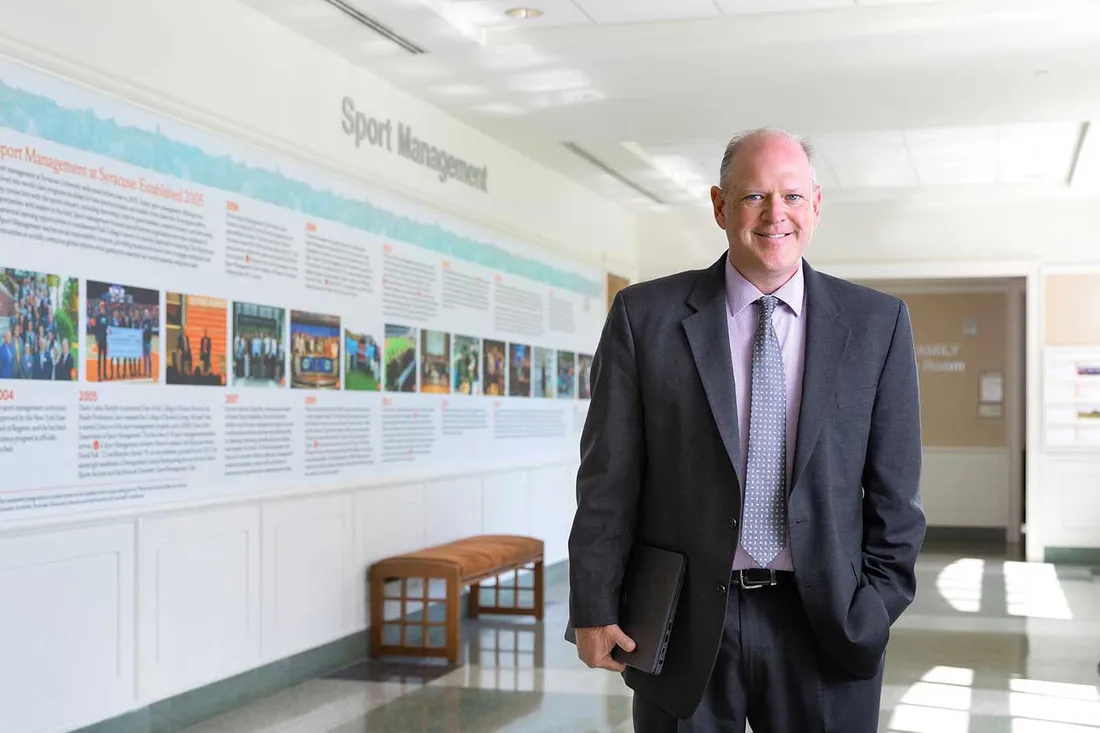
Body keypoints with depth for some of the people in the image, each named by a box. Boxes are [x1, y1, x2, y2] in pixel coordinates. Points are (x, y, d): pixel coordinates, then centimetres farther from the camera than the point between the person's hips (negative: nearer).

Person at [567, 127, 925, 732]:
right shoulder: (644, 316, -2)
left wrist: (877, 608, 0)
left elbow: (894, 484, 5)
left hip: (823, 626, 1)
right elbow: (609, 477, -1)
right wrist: (594, 608, -2)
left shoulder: (877, 323, 2)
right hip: (685, 624, -1)